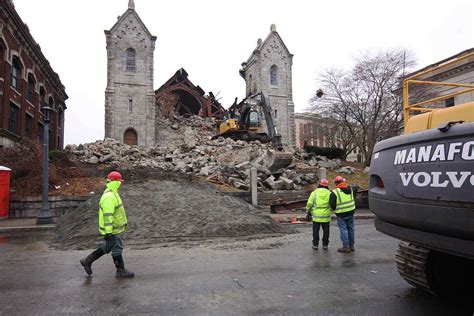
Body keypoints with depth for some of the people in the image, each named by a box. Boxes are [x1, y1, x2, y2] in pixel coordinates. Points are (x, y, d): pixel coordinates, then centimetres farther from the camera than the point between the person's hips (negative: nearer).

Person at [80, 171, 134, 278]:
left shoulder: (112, 193, 9)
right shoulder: (109, 197, -25)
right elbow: (107, 216, -26)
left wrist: (124, 222, 23)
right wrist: (108, 232, -25)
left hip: (115, 227, 10)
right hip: (112, 230, -10)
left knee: (106, 248, 21)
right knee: (117, 249, 3)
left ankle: (87, 261, 31)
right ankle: (121, 271, 15)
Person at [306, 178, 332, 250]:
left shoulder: (314, 193, -3)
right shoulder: (329, 193, -2)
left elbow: (309, 204, -3)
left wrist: (309, 212, 7)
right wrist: (331, 212, 15)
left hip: (316, 215, 0)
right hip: (326, 216, 0)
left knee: (316, 230, 10)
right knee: (326, 230, 12)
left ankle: (315, 245, 14)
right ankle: (325, 245, 17)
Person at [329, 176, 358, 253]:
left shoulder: (334, 192, -13)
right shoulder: (351, 189, 4)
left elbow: (332, 204, -13)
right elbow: (355, 188, 27)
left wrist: (335, 209, 4)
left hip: (341, 215, -5)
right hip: (351, 212, 6)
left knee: (343, 229, 0)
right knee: (350, 229, 15)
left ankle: (346, 247, 0)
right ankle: (351, 245, 25)